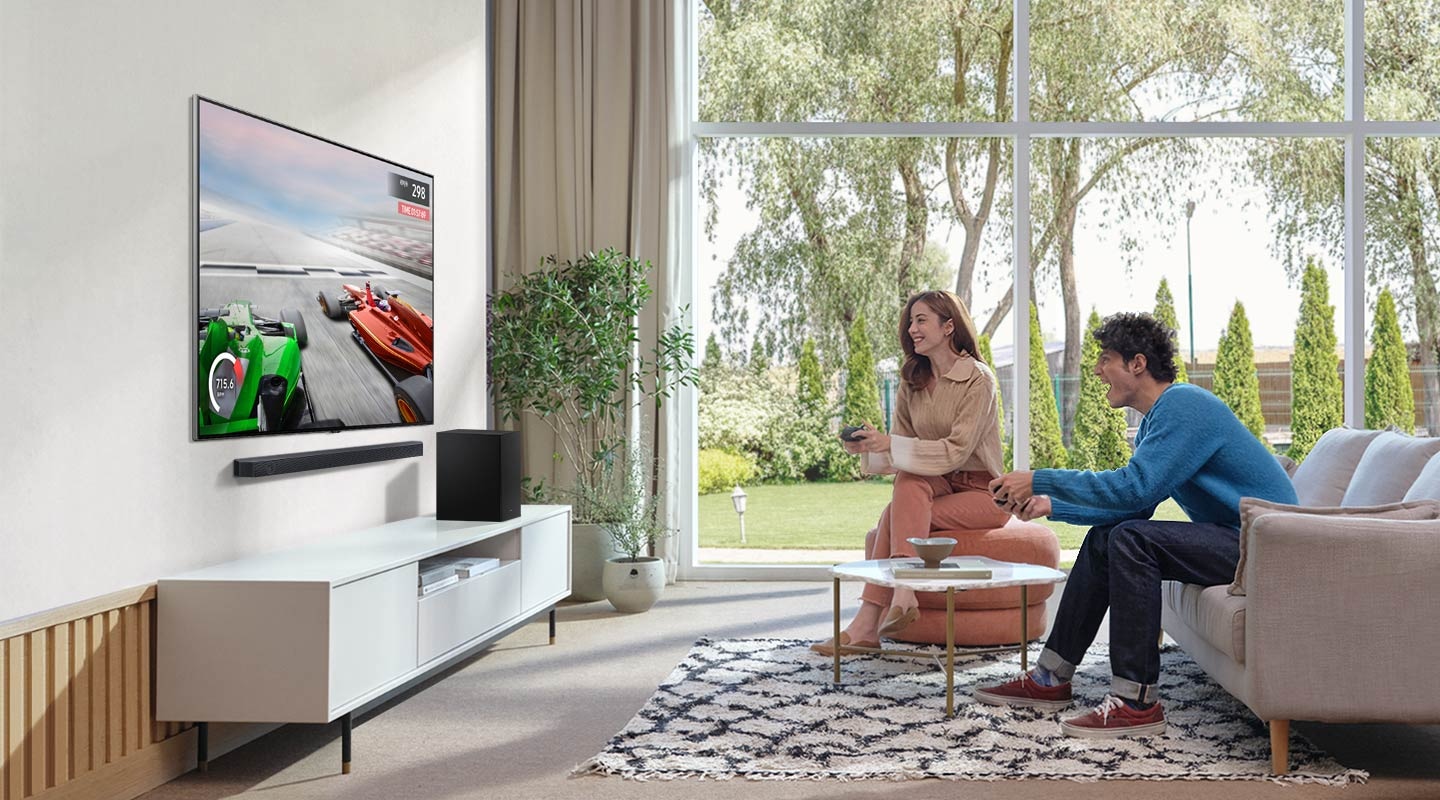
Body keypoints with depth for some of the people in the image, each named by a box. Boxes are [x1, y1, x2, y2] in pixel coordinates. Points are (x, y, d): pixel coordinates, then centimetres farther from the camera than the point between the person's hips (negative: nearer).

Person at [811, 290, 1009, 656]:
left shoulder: (977, 379, -11)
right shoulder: (912, 381, 8)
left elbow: (956, 451, -21)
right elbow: (898, 449, 5)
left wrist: (889, 445, -28)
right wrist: (868, 447, -17)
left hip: (981, 493, -5)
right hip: (934, 487, 5)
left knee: (894, 518, -29)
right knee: (909, 478, -31)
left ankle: (868, 622, -33)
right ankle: (902, 595, -41)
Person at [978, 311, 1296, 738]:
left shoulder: (1184, 406, -18)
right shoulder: (1156, 420, 15)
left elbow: (1134, 488, -27)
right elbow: (1134, 506, 16)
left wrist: (1040, 480, -21)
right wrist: (1052, 505, 7)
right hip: (1233, 538, 11)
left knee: (1132, 539, -26)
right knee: (1104, 538, 9)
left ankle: (1136, 702, -24)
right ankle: (1051, 678, 11)